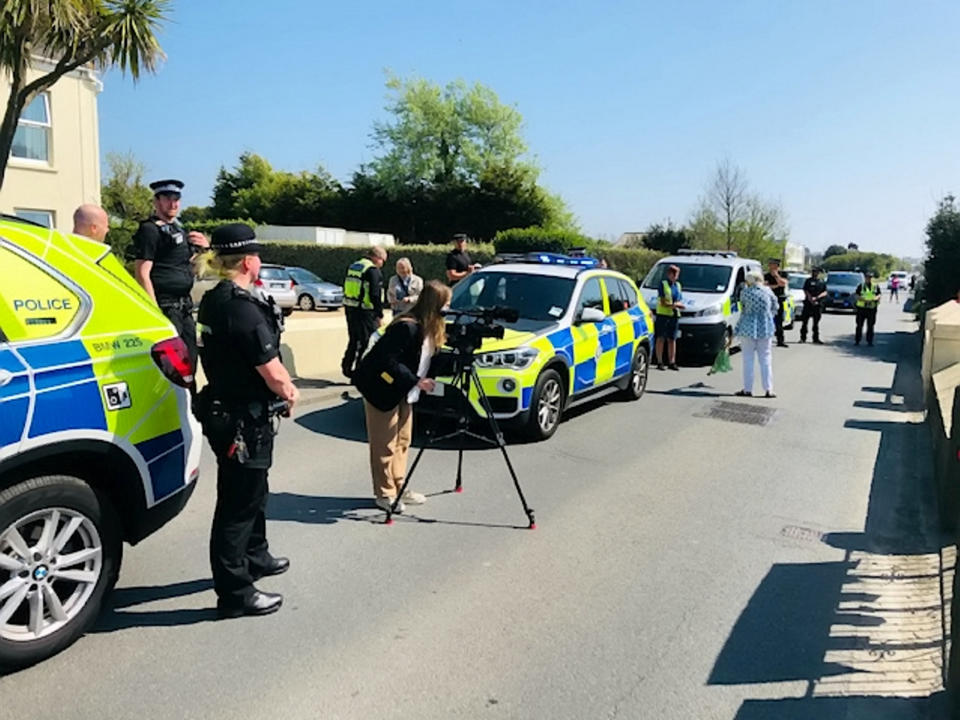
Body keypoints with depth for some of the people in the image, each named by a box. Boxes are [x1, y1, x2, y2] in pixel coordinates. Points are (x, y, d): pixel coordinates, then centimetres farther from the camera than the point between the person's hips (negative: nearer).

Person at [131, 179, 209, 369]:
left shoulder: (177, 228, 17)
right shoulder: (150, 230, -9)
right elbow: (142, 274, -15)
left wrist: (204, 248, 7)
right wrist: (155, 312, -21)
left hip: (184, 307, 9)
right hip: (166, 308, -9)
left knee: (189, 359, 15)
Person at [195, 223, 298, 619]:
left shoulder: (212, 301, 7)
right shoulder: (244, 308, -23)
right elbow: (272, 371, -23)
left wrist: (281, 387, 4)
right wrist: (290, 392, -3)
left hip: (222, 408, 10)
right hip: (244, 420, -10)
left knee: (251, 491, 26)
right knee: (238, 503, 0)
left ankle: (254, 557, 45)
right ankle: (234, 594, 12)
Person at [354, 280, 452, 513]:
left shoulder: (429, 328, 1)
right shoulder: (407, 327, -26)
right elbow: (387, 361, -28)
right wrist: (416, 381, -29)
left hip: (402, 389, 9)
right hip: (381, 387, -9)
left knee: (402, 441, 14)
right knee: (385, 444, -1)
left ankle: (399, 488, 24)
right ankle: (384, 494, 9)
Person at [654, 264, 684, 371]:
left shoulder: (678, 285, 16)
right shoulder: (663, 284, -1)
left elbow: (681, 303, 13)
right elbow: (663, 302, -9)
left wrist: (676, 304, -8)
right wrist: (674, 305, -11)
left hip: (675, 315, 5)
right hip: (663, 314, -5)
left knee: (672, 339, 6)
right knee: (661, 339, -2)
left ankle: (672, 362, 9)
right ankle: (659, 362, 0)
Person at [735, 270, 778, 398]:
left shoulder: (745, 292, -7)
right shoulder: (768, 291, -2)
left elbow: (743, 308, 5)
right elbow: (775, 308, 9)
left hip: (748, 328, -2)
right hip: (766, 328, 2)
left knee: (748, 360, 5)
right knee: (766, 359, 9)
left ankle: (748, 389, 7)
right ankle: (768, 389, 8)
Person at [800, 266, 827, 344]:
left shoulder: (822, 282, 11)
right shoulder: (809, 281, 5)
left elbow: (825, 293, 4)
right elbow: (805, 291, -3)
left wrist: (816, 297, -12)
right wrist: (810, 298, -16)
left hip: (818, 304, 2)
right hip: (808, 303, -2)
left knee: (816, 322, 8)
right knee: (804, 321, -2)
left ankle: (816, 338, 13)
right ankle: (803, 338, 4)